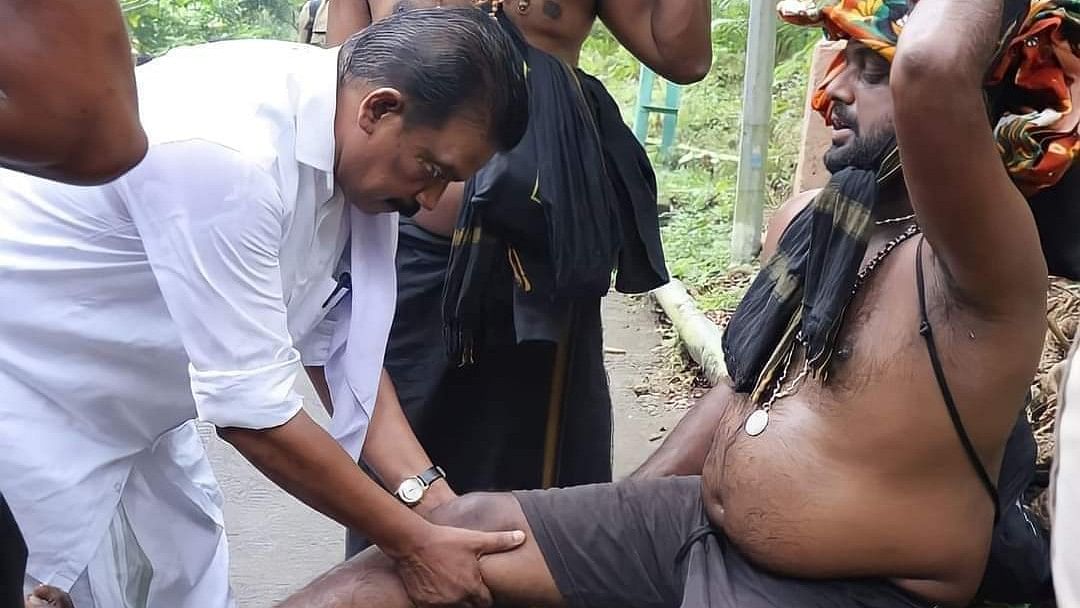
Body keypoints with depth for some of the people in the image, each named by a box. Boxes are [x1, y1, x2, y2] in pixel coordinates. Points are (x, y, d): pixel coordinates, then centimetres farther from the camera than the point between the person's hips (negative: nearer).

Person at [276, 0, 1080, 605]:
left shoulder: (983, 264, -22)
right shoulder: (808, 218, 4)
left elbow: (933, 70, -43)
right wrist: (617, 522, 13)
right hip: (697, 522, 7)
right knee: (466, 530, 0)